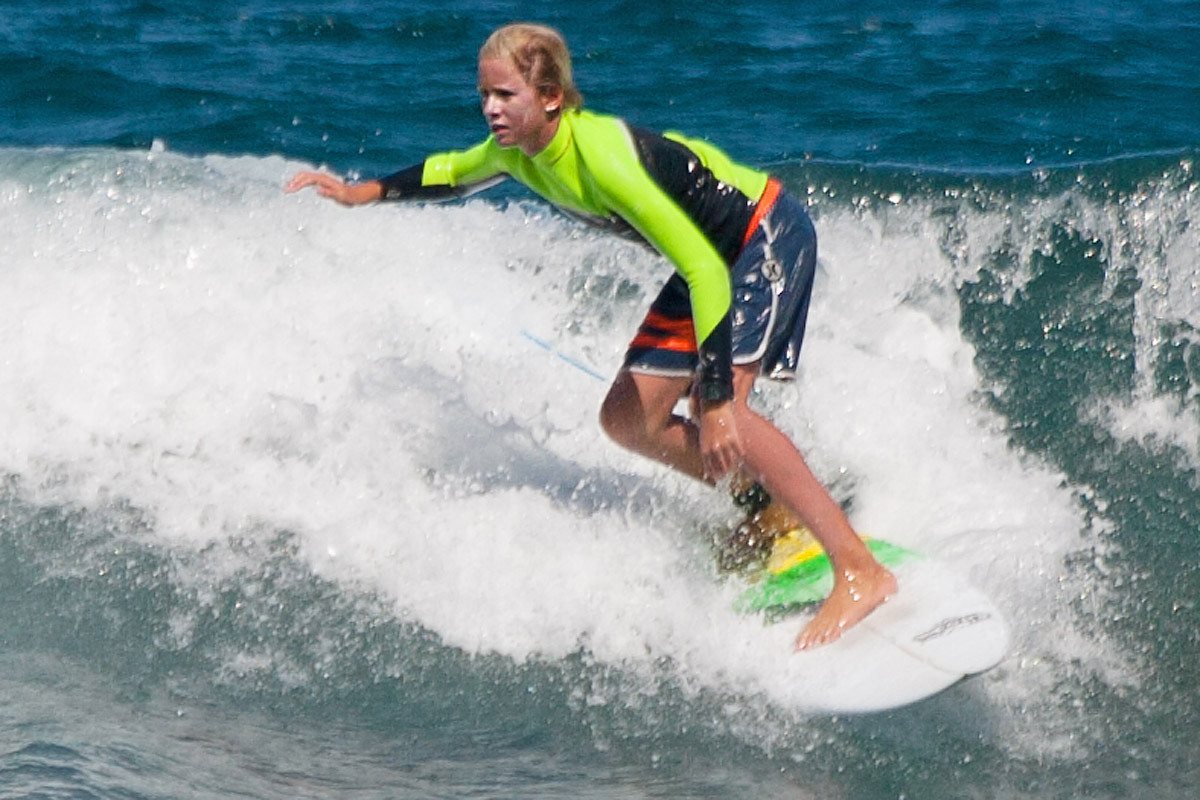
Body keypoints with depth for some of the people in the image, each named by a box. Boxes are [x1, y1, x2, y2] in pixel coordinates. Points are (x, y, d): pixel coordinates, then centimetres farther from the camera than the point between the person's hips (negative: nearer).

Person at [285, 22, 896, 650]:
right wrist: (360, 193, 16)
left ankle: (860, 570, -28)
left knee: (719, 407, -28)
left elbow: (704, 269, -35)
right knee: (629, 420, 5)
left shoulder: (603, 155, -33)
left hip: (770, 236, -9)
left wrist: (716, 402, -38)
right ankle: (770, 510, 20)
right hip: (714, 255, 9)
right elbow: (453, 172, 21)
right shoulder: (517, 151, -6)